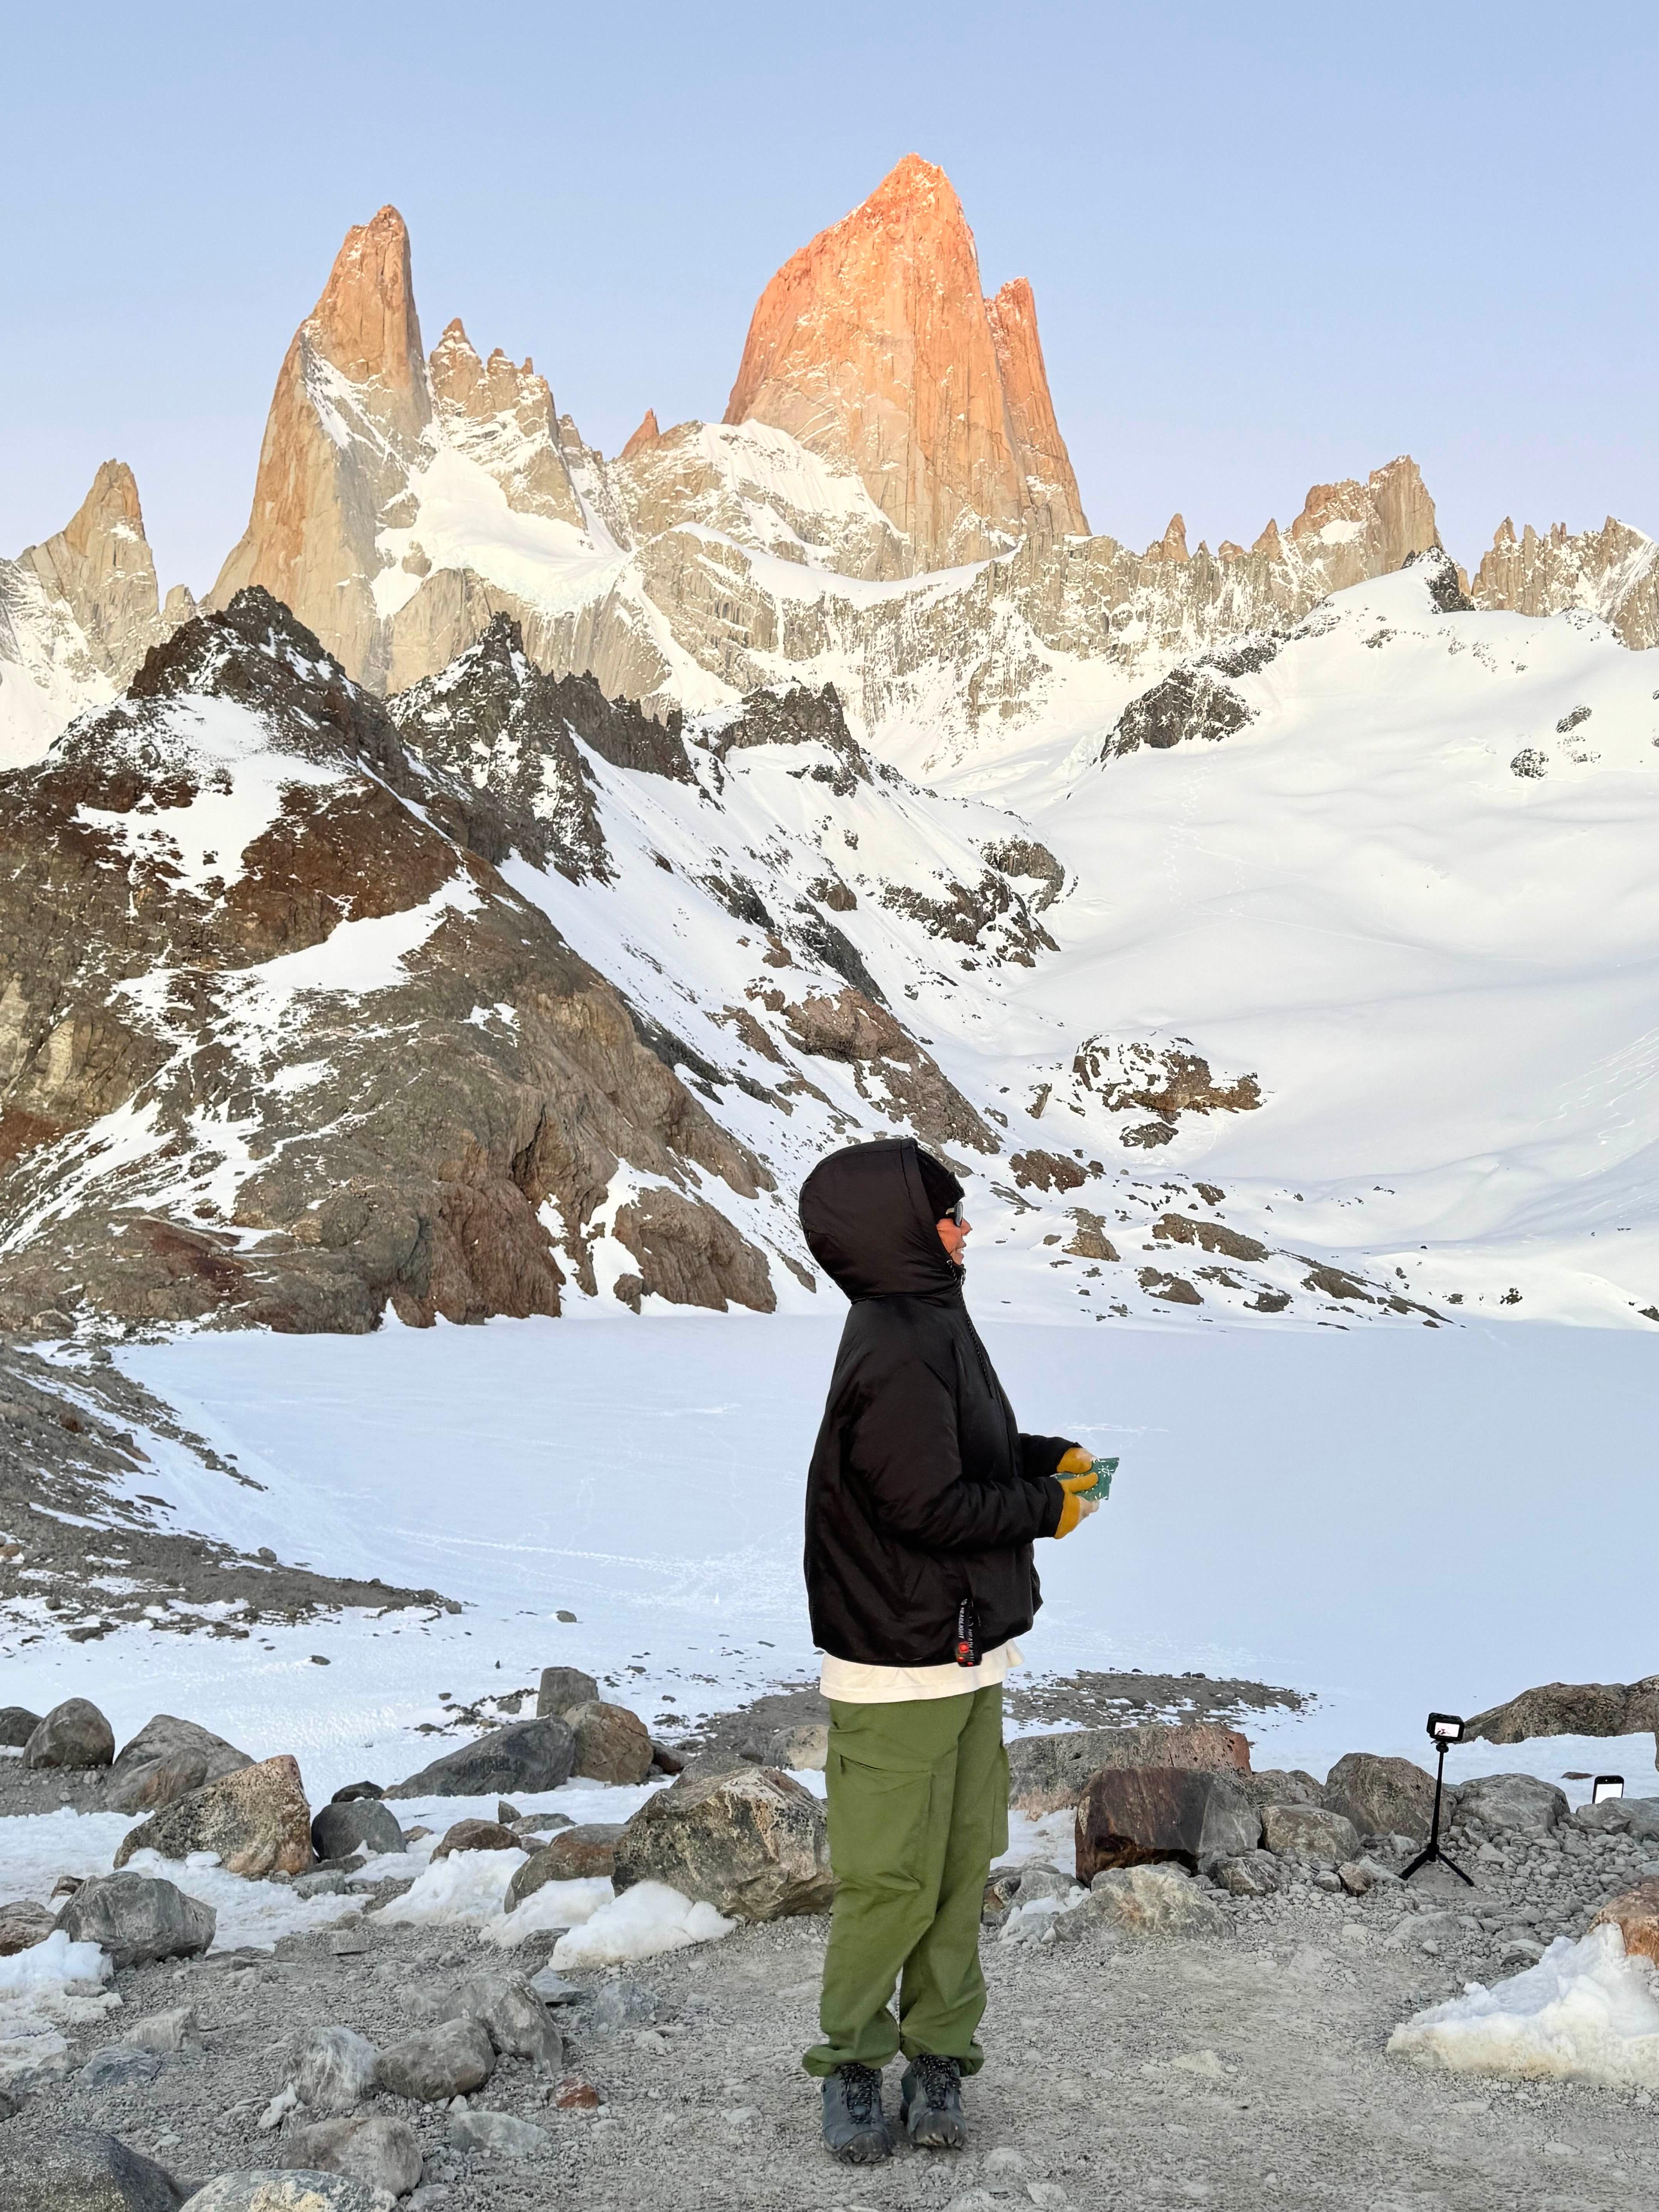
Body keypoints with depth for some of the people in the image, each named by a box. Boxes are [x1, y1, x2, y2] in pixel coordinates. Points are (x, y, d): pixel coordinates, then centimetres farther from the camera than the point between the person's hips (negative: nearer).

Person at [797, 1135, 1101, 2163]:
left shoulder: (929, 1324, 10)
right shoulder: (896, 1354, -22)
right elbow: (933, 1505, -24)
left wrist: (1049, 1456, 7)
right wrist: (1048, 1508, -11)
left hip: (966, 1653, 10)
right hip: (903, 1666, -10)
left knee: (963, 1863, 14)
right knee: (894, 1878, 1)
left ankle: (940, 2057, 24)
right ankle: (852, 2061, 18)